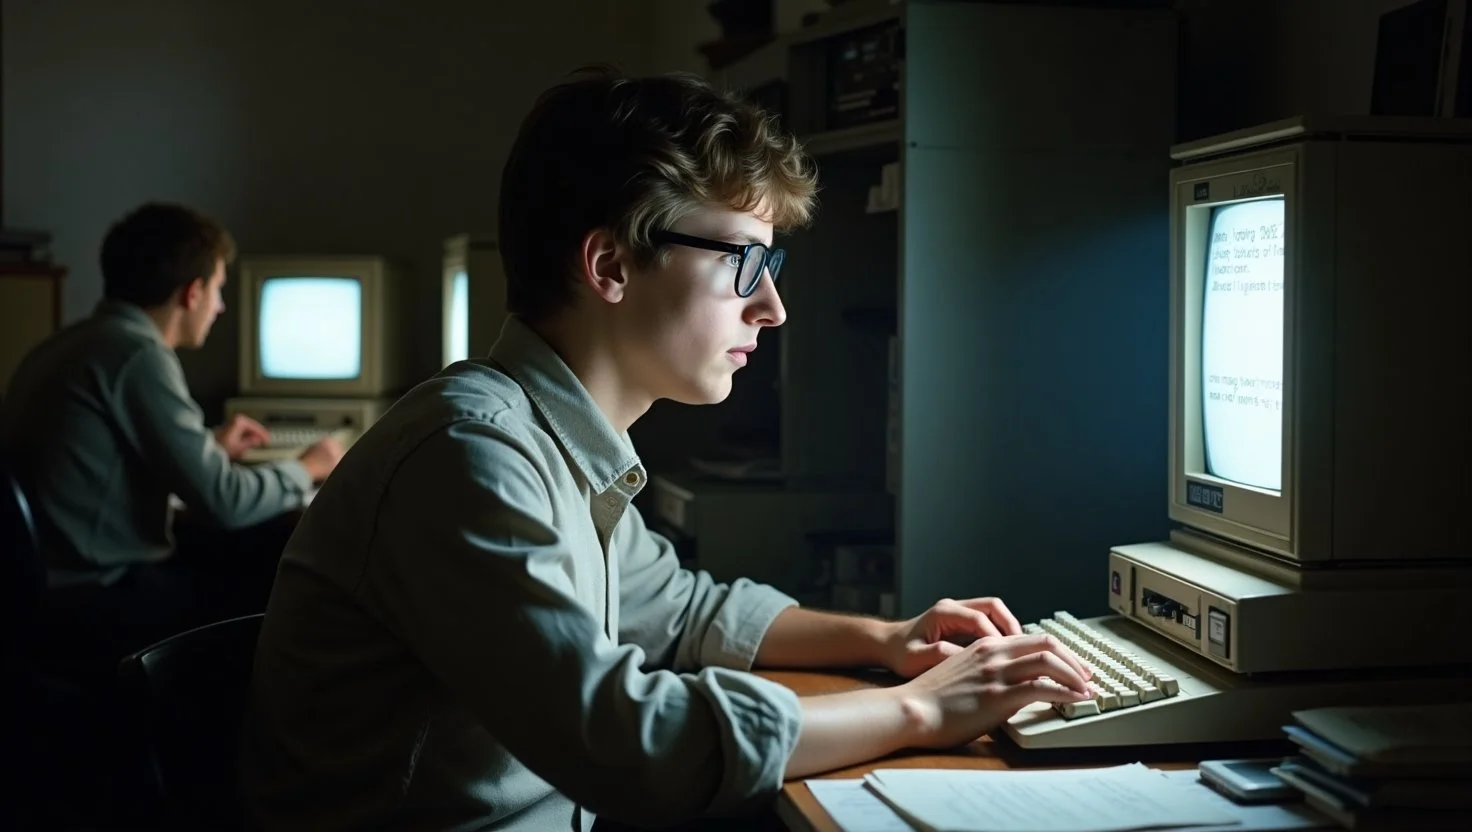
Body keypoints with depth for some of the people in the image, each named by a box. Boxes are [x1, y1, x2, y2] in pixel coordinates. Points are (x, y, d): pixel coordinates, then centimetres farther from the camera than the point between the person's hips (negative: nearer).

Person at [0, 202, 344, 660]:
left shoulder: (66, 345, 13)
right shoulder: (138, 354, -16)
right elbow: (221, 501, -17)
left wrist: (210, 447, 33)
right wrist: (307, 469, 1)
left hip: (44, 587, 10)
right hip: (97, 601, -10)